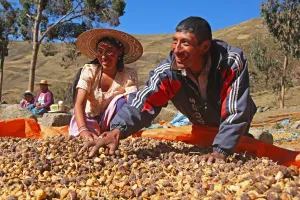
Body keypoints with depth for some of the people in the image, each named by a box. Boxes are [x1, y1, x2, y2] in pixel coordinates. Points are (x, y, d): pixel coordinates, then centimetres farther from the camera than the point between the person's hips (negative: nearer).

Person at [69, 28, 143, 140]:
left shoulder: (129, 75, -15)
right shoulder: (89, 70, -14)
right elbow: (79, 104, -24)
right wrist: (83, 130, -45)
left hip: (112, 123, 1)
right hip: (89, 119, -1)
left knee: (122, 101, -30)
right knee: (89, 139, -35)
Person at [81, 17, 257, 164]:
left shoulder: (233, 63, -37)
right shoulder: (168, 71, -31)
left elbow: (236, 112, -36)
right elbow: (145, 101, -41)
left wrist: (221, 150, -45)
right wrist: (118, 130, -58)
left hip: (235, 124, -2)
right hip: (202, 126, 2)